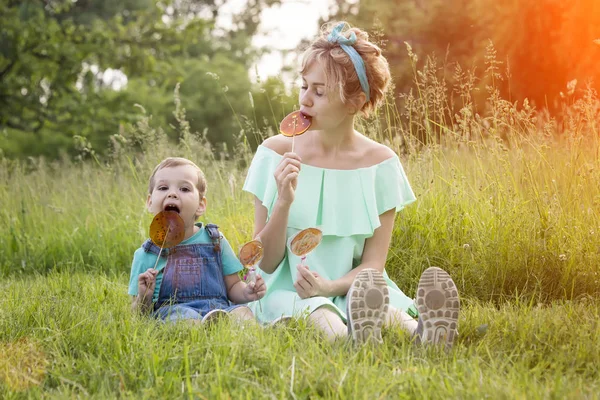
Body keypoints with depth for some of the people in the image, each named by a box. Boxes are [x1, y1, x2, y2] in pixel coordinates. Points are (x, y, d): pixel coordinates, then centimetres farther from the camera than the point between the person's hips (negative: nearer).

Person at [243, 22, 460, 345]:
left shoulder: (379, 163, 0)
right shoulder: (277, 153, 0)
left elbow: (373, 263, -1)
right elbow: (265, 262, 0)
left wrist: (331, 286, -22)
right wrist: (283, 203, -17)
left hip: (350, 288, 1)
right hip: (289, 290, -1)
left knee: (369, 295, -36)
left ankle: (416, 329, -65)